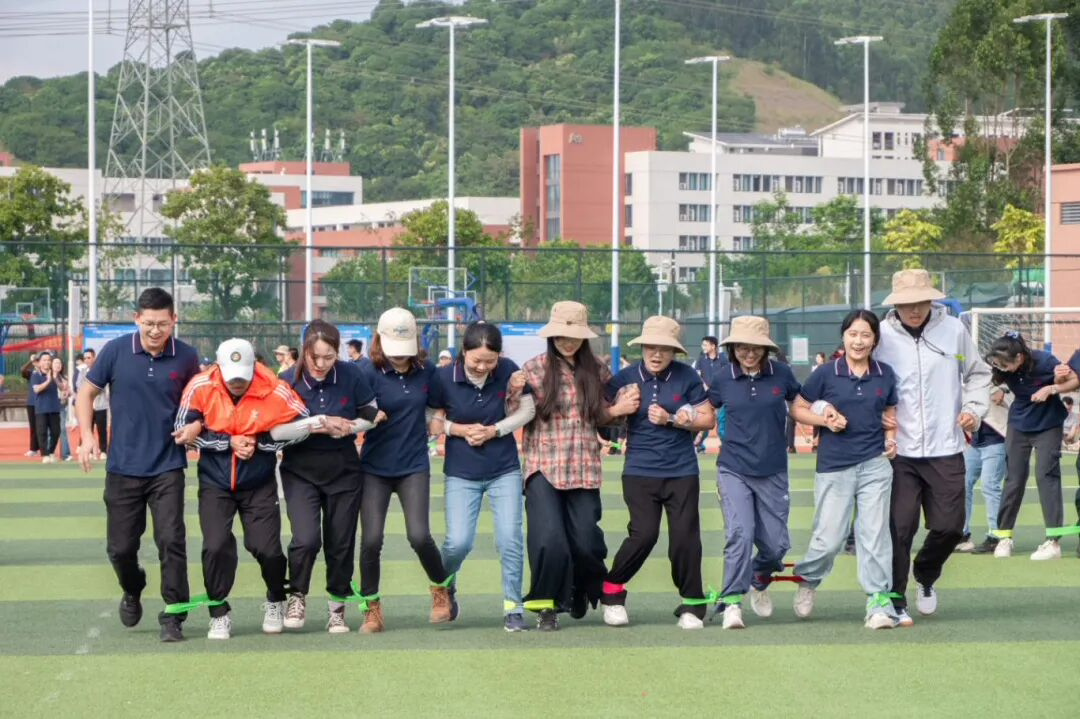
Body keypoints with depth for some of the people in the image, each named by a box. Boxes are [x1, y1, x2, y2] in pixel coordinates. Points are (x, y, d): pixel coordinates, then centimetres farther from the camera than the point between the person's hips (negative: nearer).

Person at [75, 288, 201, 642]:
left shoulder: (186, 358, -5)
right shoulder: (116, 351, -6)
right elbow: (86, 393, 5)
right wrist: (87, 435, -7)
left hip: (167, 467, -1)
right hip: (123, 467, 1)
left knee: (171, 541, -10)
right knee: (120, 546, 7)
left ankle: (173, 616, -1)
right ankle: (132, 592, 37)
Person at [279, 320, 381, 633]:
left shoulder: (351, 376, -9)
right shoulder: (289, 380, -13)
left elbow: (371, 413, 4)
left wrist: (348, 427, -15)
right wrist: (320, 424, -23)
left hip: (343, 469, 2)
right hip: (301, 472, -2)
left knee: (341, 543, 7)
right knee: (306, 539, -18)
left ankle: (338, 608, 25)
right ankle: (297, 596, 7)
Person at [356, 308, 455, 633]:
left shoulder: (426, 371, 1)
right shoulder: (368, 372, -9)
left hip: (414, 466, 1)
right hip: (375, 468, -1)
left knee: (419, 535, -10)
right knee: (371, 539, -6)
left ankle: (441, 590, 17)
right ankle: (372, 609, 10)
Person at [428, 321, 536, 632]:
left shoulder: (508, 371, -10)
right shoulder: (444, 378, -13)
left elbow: (527, 410, 0)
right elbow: (430, 421, -2)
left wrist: (495, 430, -12)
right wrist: (459, 429, -18)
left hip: (505, 469, 1)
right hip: (462, 473, -1)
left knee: (510, 538, -5)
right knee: (459, 541, -7)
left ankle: (513, 606, 9)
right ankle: (444, 587, 24)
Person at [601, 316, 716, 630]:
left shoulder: (687, 377, 0)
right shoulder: (625, 379, 2)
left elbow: (707, 418, 2)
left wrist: (672, 420, -11)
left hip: (682, 471, 1)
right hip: (640, 471, -1)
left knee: (685, 535, -3)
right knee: (643, 534, -12)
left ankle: (691, 604, 10)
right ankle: (611, 590, 10)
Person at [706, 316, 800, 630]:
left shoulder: (781, 374, -1)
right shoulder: (723, 378, -1)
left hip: (772, 472, 1)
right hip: (734, 470, -1)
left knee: (776, 544, 5)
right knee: (740, 534, -17)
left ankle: (759, 579, 38)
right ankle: (731, 603, -10)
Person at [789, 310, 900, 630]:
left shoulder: (885, 375, 6)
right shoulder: (826, 373, -2)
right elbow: (799, 408, 5)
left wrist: (891, 437, 2)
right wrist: (825, 421, -10)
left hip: (875, 464, 2)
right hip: (834, 467, -2)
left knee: (874, 534, -2)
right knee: (829, 539, 1)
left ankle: (879, 603, 2)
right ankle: (807, 580, 29)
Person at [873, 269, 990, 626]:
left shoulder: (954, 331, 2)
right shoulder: (881, 336, -3)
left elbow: (977, 373, 16)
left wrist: (974, 408, 1)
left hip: (946, 451, 2)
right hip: (897, 451, -2)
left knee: (949, 526, 3)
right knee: (899, 527, -5)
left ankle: (925, 576, 33)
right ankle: (895, 601, 8)